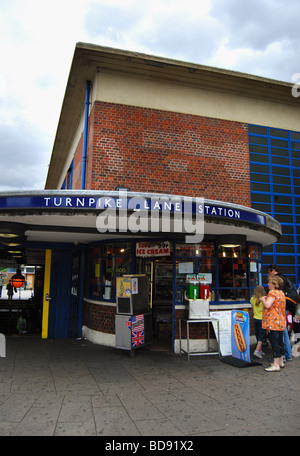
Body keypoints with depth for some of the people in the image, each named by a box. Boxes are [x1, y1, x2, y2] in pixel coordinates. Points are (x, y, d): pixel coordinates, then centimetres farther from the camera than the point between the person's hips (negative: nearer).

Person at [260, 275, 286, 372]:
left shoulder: (273, 292, -15)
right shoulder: (281, 293, 14)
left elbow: (267, 305, -26)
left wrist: (263, 299, -8)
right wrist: (266, 298, 19)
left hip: (273, 323, -9)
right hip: (281, 322, 9)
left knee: (275, 343, -7)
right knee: (280, 342, 16)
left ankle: (276, 365, -4)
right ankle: (280, 362, 26)